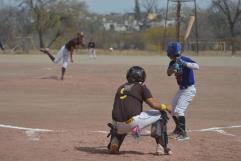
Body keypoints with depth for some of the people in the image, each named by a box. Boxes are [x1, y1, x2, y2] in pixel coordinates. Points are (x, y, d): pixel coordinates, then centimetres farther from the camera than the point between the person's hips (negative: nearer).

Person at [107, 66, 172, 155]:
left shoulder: (121, 88, 21)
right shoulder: (141, 87, 6)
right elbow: (153, 103, -3)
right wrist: (165, 107, 15)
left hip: (119, 126, 5)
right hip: (134, 122, -5)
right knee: (161, 114, 15)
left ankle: (114, 142, 11)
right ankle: (161, 146, 7)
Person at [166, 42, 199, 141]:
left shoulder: (185, 59, -21)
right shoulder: (172, 63, 2)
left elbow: (197, 67, -35)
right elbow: (168, 73, -6)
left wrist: (184, 63, -46)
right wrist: (173, 68, -26)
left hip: (189, 89, -9)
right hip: (181, 89, 9)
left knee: (179, 110, -18)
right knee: (173, 109, 19)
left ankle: (183, 134, -16)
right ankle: (178, 129, 39)